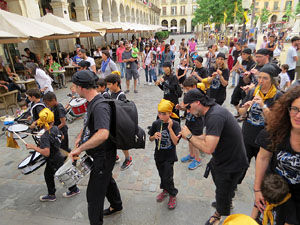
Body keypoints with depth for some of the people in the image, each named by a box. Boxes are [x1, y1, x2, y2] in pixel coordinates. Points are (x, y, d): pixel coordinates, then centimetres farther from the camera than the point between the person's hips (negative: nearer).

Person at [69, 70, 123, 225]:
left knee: (94, 193, 5)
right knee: (107, 179, 30)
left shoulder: (100, 107, -30)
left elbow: (103, 134, -44)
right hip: (101, 154, 11)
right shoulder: (93, 102, 2)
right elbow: (89, 123, 18)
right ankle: (116, 205, 56)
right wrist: (80, 137, 5)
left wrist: (79, 149, -36)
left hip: (103, 156, -10)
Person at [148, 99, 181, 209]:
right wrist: (154, 136, -20)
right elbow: (150, 139, 2)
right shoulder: (156, 123, -8)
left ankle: (173, 195, 27)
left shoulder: (175, 124, -17)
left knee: (167, 177, -1)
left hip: (169, 156, -4)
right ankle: (165, 190, 47)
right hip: (159, 155, 4)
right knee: (162, 175, 20)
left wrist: (170, 128, -31)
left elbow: (175, 142, -24)